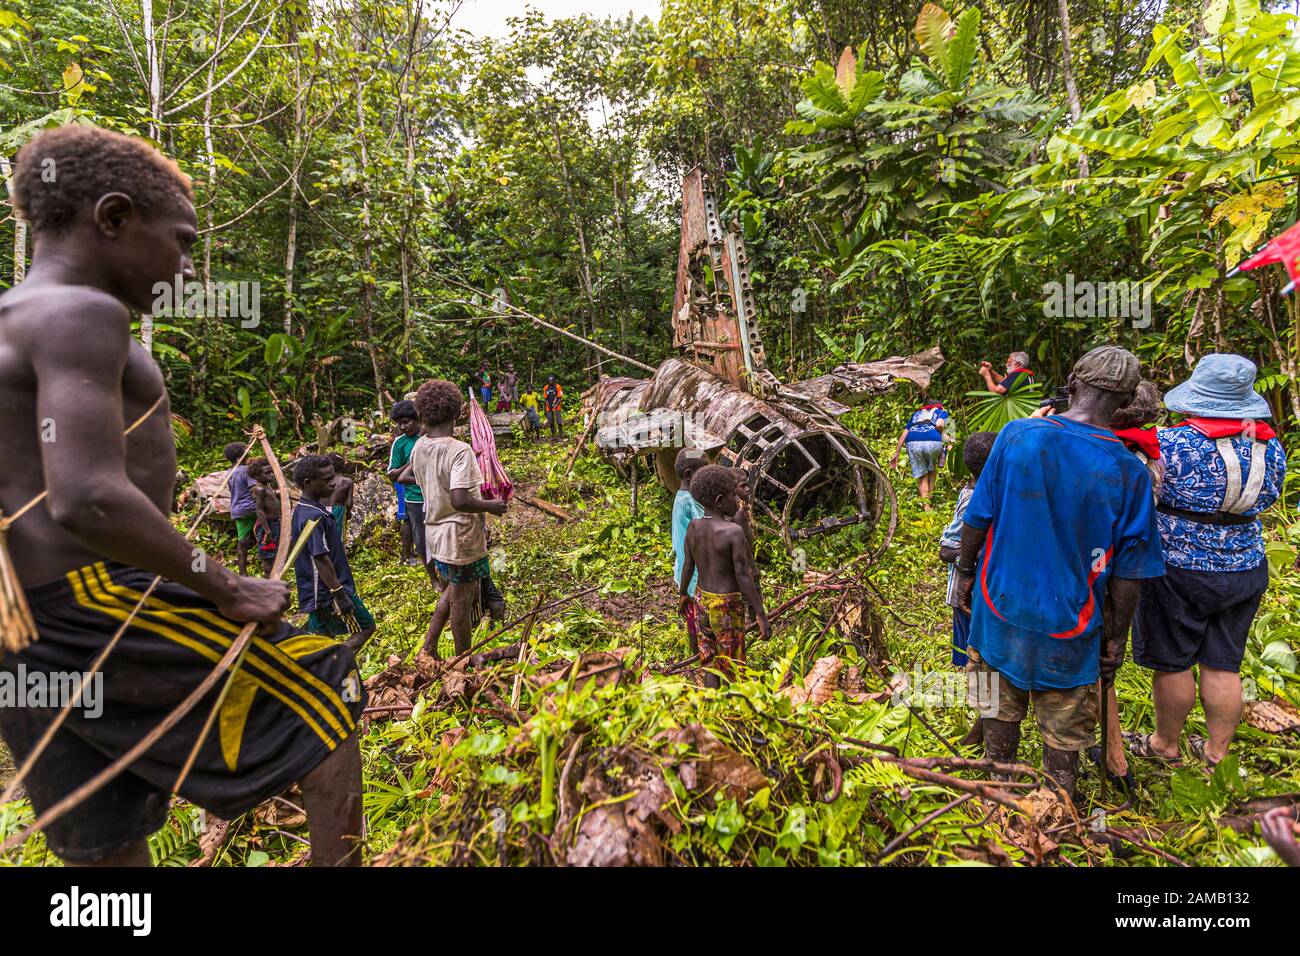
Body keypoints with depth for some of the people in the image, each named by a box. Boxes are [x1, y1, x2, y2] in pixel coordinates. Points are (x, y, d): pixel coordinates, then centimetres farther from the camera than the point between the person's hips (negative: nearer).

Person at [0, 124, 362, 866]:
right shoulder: (80, 314, -15)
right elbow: (88, 500, -27)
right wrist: (228, 589, -16)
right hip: (107, 612, -9)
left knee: (110, 848, 19)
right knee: (326, 705, 7)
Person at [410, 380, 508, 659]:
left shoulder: (418, 448, -1)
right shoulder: (460, 451, -25)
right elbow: (460, 500, -32)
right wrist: (491, 506, -18)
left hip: (435, 533, 8)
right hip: (461, 537, -8)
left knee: (451, 590, 27)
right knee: (462, 600, 9)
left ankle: (428, 648, 27)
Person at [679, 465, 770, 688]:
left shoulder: (693, 527, -4)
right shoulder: (734, 531, -21)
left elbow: (687, 565, 5)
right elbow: (743, 577, -22)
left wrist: (683, 594, 21)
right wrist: (761, 615, -16)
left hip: (702, 601, 6)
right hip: (727, 607, -6)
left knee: (710, 664, 16)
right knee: (732, 669, 8)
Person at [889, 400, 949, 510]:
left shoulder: (916, 413, 35)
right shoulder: (942, 412, 26)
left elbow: (904, 434, 27)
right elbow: (939, 424, 3)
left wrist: (896, 454, 26)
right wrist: (942, 432, 24)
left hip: (913, 443, 2)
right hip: (933, 442, -2)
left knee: (922, 476, 13)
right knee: (932, 467, 29)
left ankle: (926, 506, 5)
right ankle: (931, 496, 26)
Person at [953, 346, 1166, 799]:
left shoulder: (1017, 435, -14)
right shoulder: (1129, 472, -13)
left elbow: (977, 518, -8)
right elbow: (1127, 572, -7)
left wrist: (965, 572, 8)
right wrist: (1116, 638, 6)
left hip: (1002, 604, 1)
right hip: (1068, 624, -1)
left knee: (1001, 707, 21)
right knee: (1063, 729, 17)